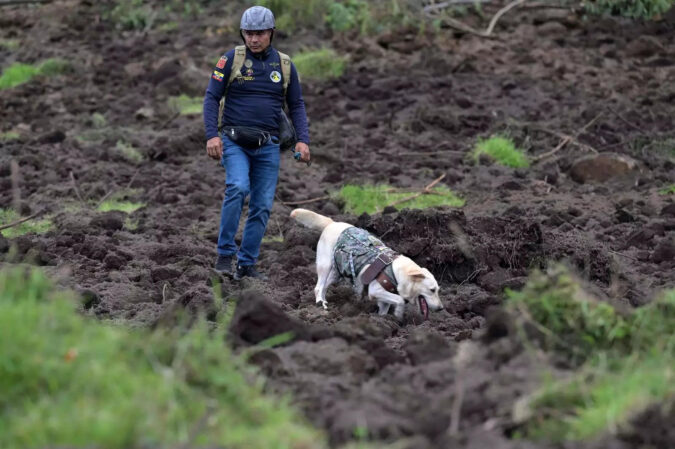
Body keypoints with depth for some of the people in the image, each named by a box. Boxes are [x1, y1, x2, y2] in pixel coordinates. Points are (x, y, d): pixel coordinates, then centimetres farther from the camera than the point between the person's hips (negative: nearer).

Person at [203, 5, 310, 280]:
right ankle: (225, 254, -17)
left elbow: (296, 105, 12)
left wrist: (303, 140, -1)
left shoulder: (284, 65, 7)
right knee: (238, 188, -25)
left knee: (262, 206, 0)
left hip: (268, 146, 3)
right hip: (235, 142, -3)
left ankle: (247, 264, 8)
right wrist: (212, 135, -14)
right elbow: (212, 98, -1)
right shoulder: (231, 60, -1)